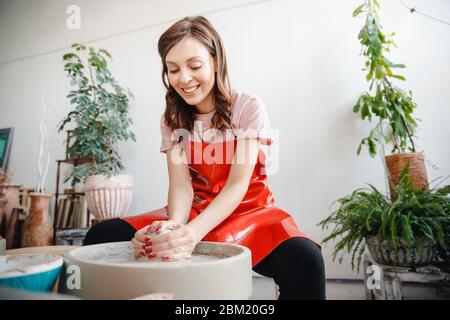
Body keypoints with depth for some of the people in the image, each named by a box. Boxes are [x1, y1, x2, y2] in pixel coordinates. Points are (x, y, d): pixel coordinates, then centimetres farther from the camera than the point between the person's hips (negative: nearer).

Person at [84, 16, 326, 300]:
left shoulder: (249, 108, -9)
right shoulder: (172, 120, 1)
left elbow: (238, 184, -18)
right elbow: (180, 185, -10)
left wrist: (192, 233, -35)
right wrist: (174, 225, -33)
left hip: (248, 209, -2)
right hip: (195, 212, 3)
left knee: (304, 259, -35)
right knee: (103, 236, -18)